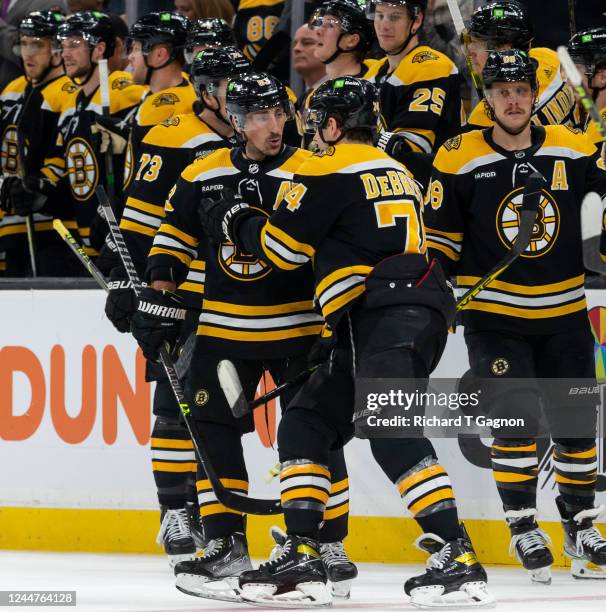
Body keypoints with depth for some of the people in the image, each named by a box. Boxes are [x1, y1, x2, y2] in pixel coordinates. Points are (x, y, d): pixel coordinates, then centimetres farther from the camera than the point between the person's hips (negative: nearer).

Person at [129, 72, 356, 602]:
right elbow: (173, 240, 12)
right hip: (224, 329, 4)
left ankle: (329, 545, 5)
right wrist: (156, 300, 7)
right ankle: (226, 546, 10)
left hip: (299, 327, -4)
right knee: (212, 432, 2)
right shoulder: (204, 177, 4)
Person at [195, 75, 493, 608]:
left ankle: (457, 556, -31)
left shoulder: (330, 172, -1)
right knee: (306, 425, 13)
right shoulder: (399, 174, 27)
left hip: (390, 319, -10)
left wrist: (233, 221, 18)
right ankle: (302, 557, 8)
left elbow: (284, 247, 0)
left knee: (390, 433, -22)